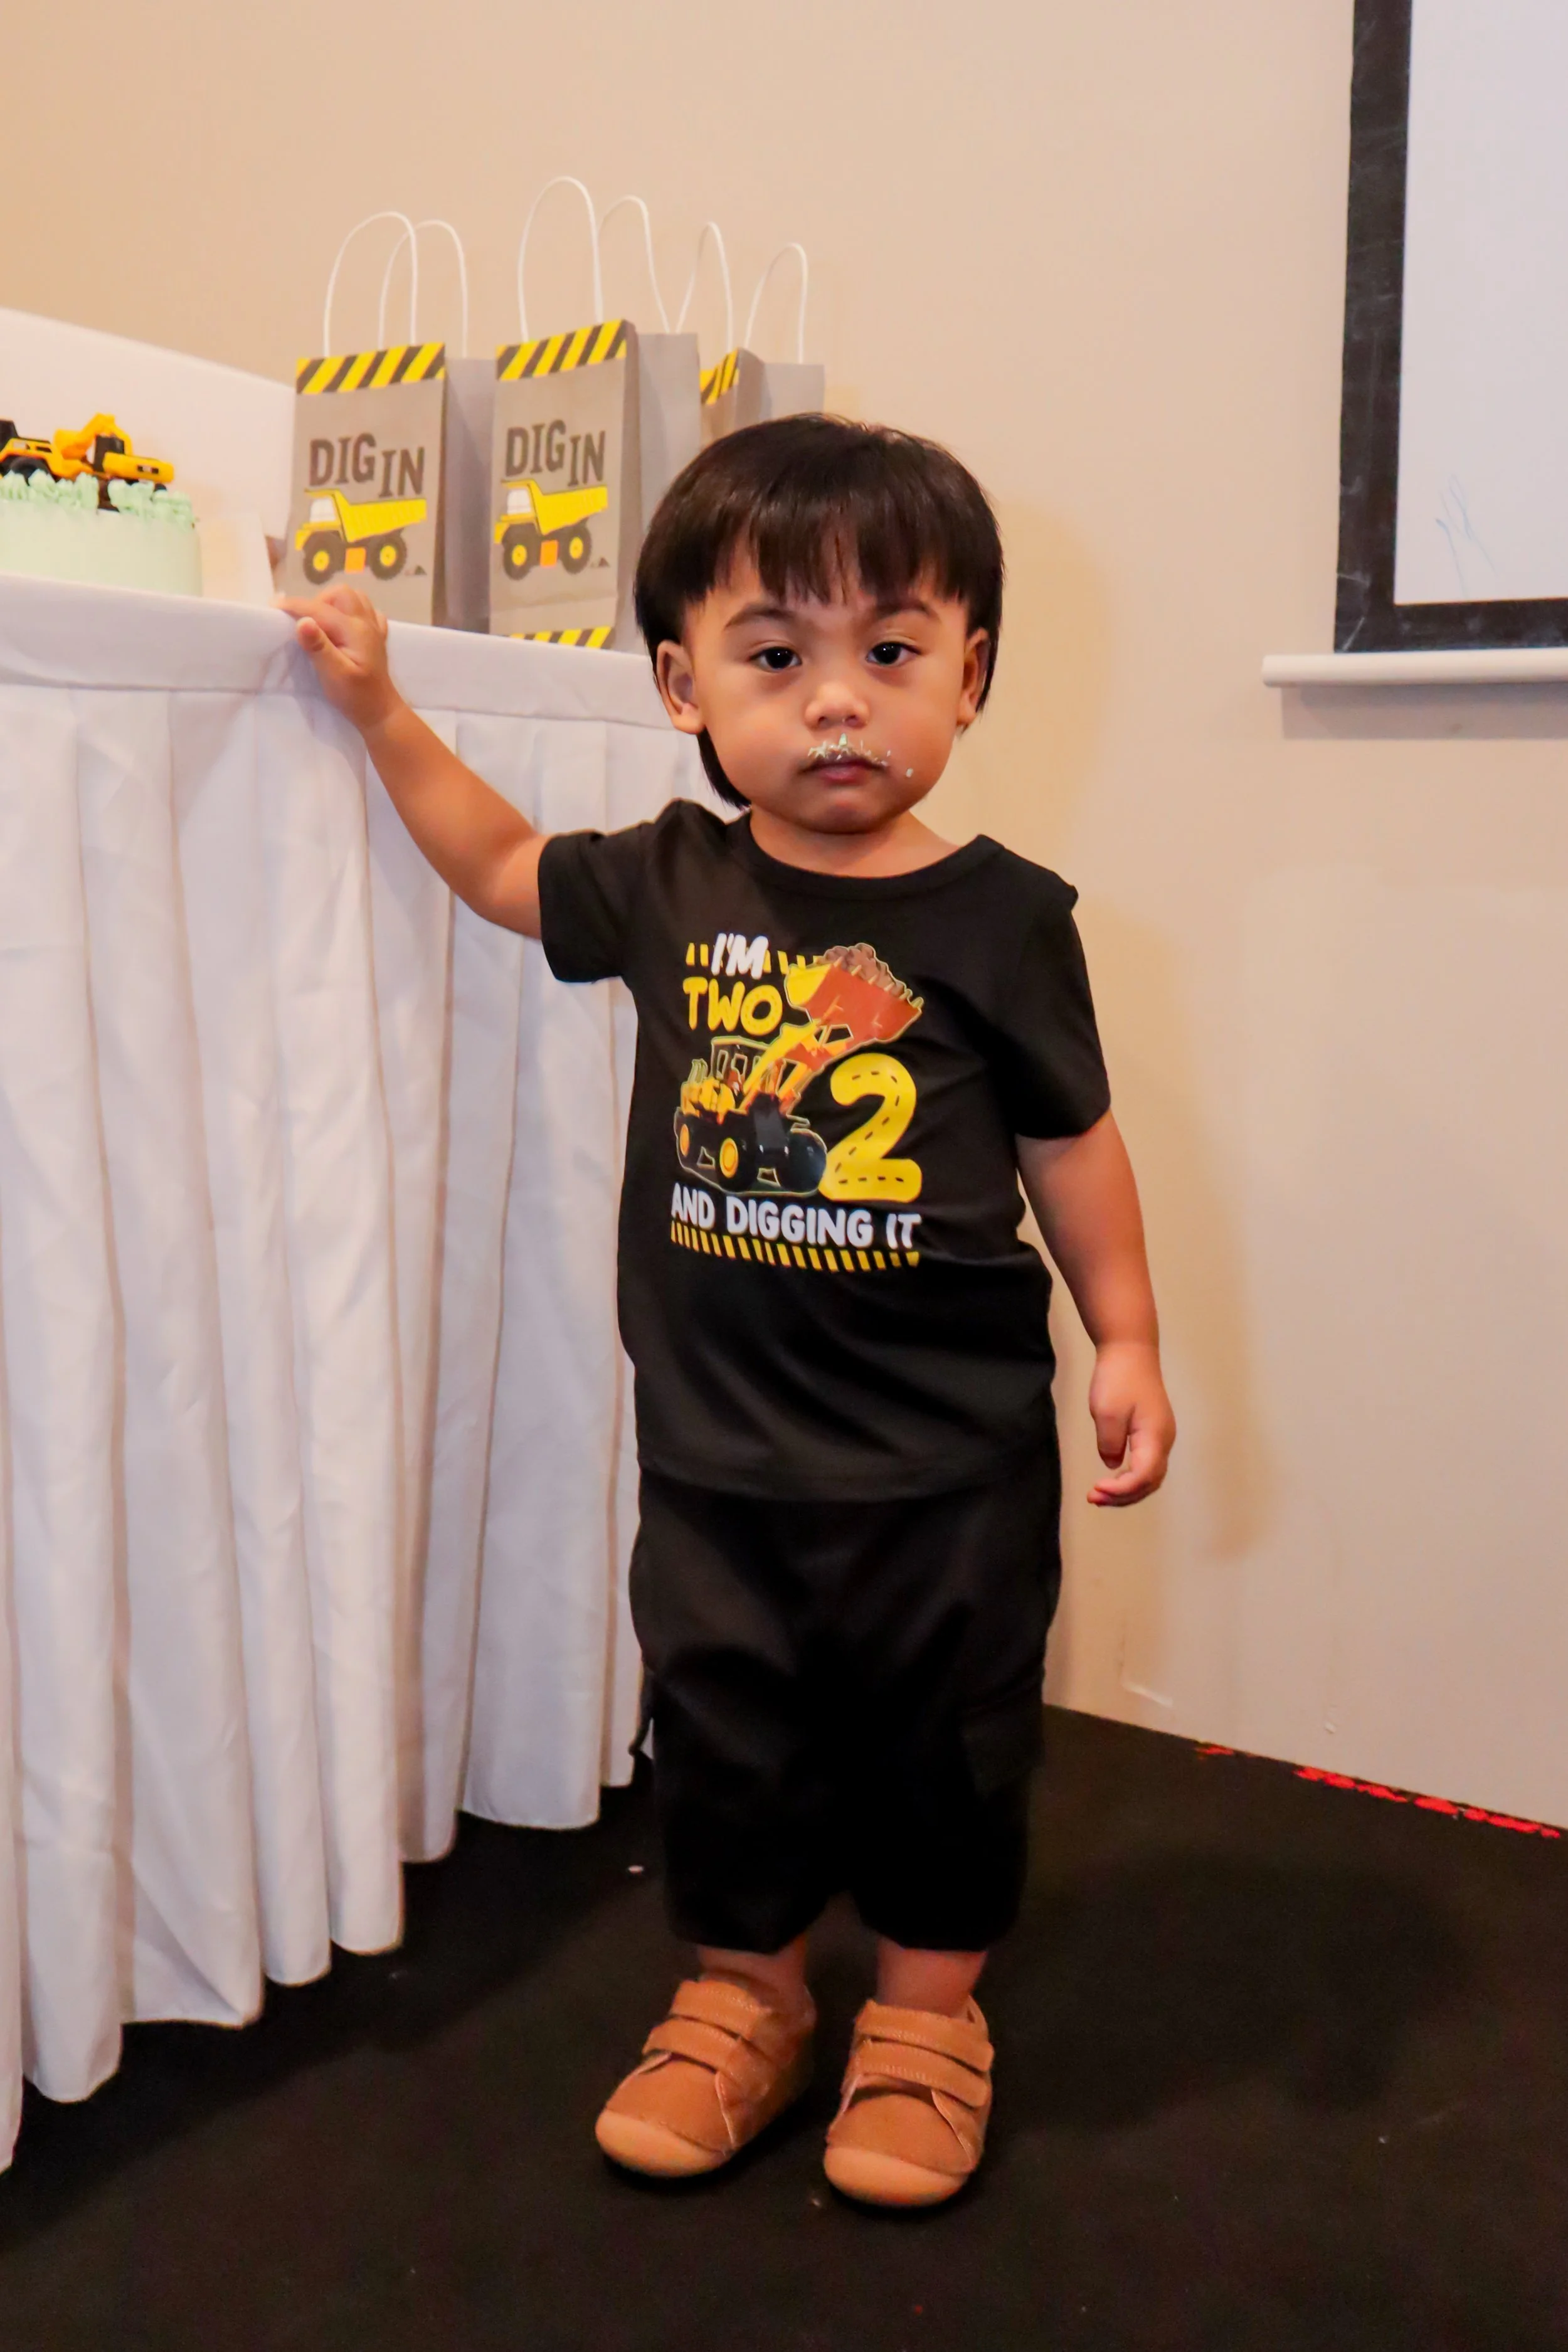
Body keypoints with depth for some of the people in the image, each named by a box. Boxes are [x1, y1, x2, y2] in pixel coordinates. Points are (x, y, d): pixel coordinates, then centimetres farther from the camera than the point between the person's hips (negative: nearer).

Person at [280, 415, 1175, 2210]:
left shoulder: (1001, 917, -9)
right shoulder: (669, 885, -1)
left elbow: (1067, 1137, 0)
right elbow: (504, 870, 18)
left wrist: (1125, 1339, -1)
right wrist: (380, 710, 16)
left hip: (947, 1449, -2)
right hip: (718, 1440, 3)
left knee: (942, 1734, 13)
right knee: (722, 1728, 15)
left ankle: (927, 2008, 36)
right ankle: (742, 1994, 38)